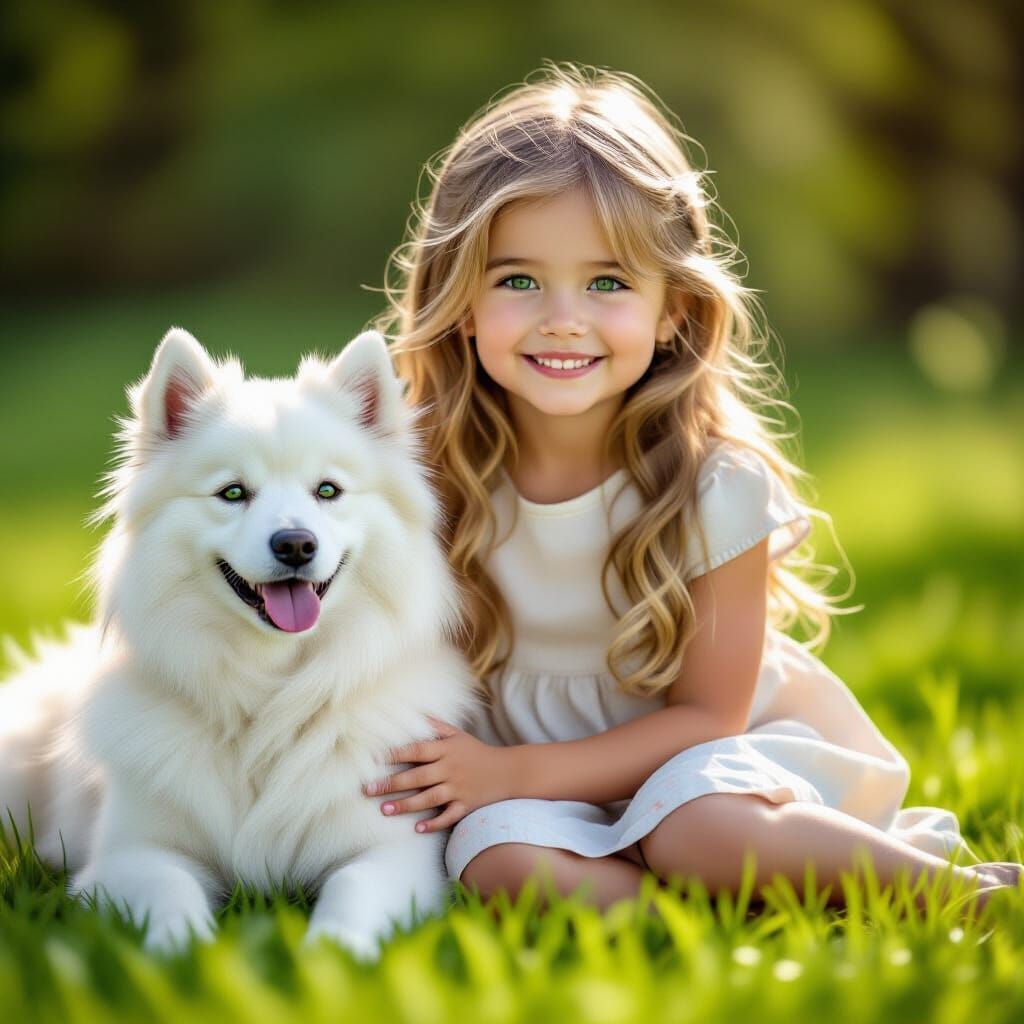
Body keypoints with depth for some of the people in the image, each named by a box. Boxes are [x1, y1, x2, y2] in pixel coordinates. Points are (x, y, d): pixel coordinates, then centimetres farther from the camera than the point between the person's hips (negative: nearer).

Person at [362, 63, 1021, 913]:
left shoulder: (718, 484, -16)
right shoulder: (433, 466, -10)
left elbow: (707, 713, -11)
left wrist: (517, 770, -20)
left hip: (705, 762, -2)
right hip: (526, 786, 2)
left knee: (697, 826, -35)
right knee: (501, 859, -31)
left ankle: (949, 883, -16)